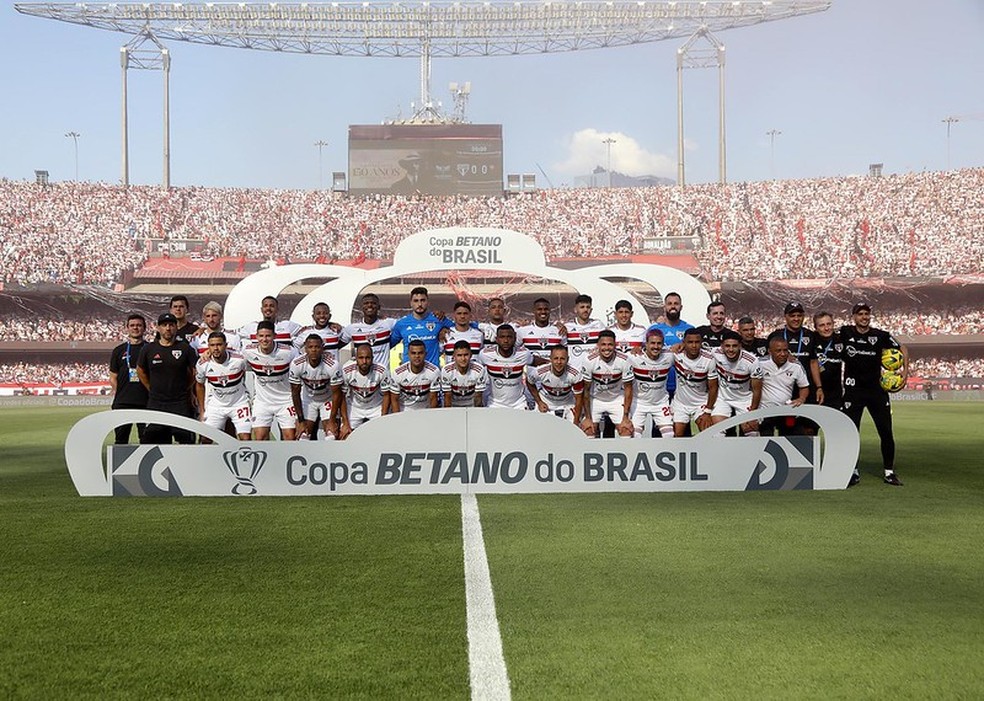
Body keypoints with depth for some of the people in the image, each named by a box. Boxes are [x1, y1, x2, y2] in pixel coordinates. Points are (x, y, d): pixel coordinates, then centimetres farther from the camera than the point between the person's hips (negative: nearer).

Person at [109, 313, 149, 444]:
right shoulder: (119, 350, 12)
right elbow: (113, 377, 12)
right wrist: (117, 394, 1)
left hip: (146, 401, -1)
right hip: (123, 403, 1)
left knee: (146, 438, 0)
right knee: (121, 438, 3)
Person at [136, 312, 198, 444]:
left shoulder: (185, 349, 0)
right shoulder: (148, 349, 5)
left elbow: (196, 372, 9)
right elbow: (140, 371, 18)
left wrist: (185, 389, 8)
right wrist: (152, 389, 13)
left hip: (181, 403, -2)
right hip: (155, 403, 2)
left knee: (186, 438, -6)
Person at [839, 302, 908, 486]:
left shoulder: (880, 336, 1)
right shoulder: (844, 333, -1)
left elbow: (902, 349, 14)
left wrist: (905, 370, 4)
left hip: (876, 389, 1)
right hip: (853, 390, -1)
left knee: (886, 431, 2)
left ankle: (889, 472, 13)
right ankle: (853, 471, 10)